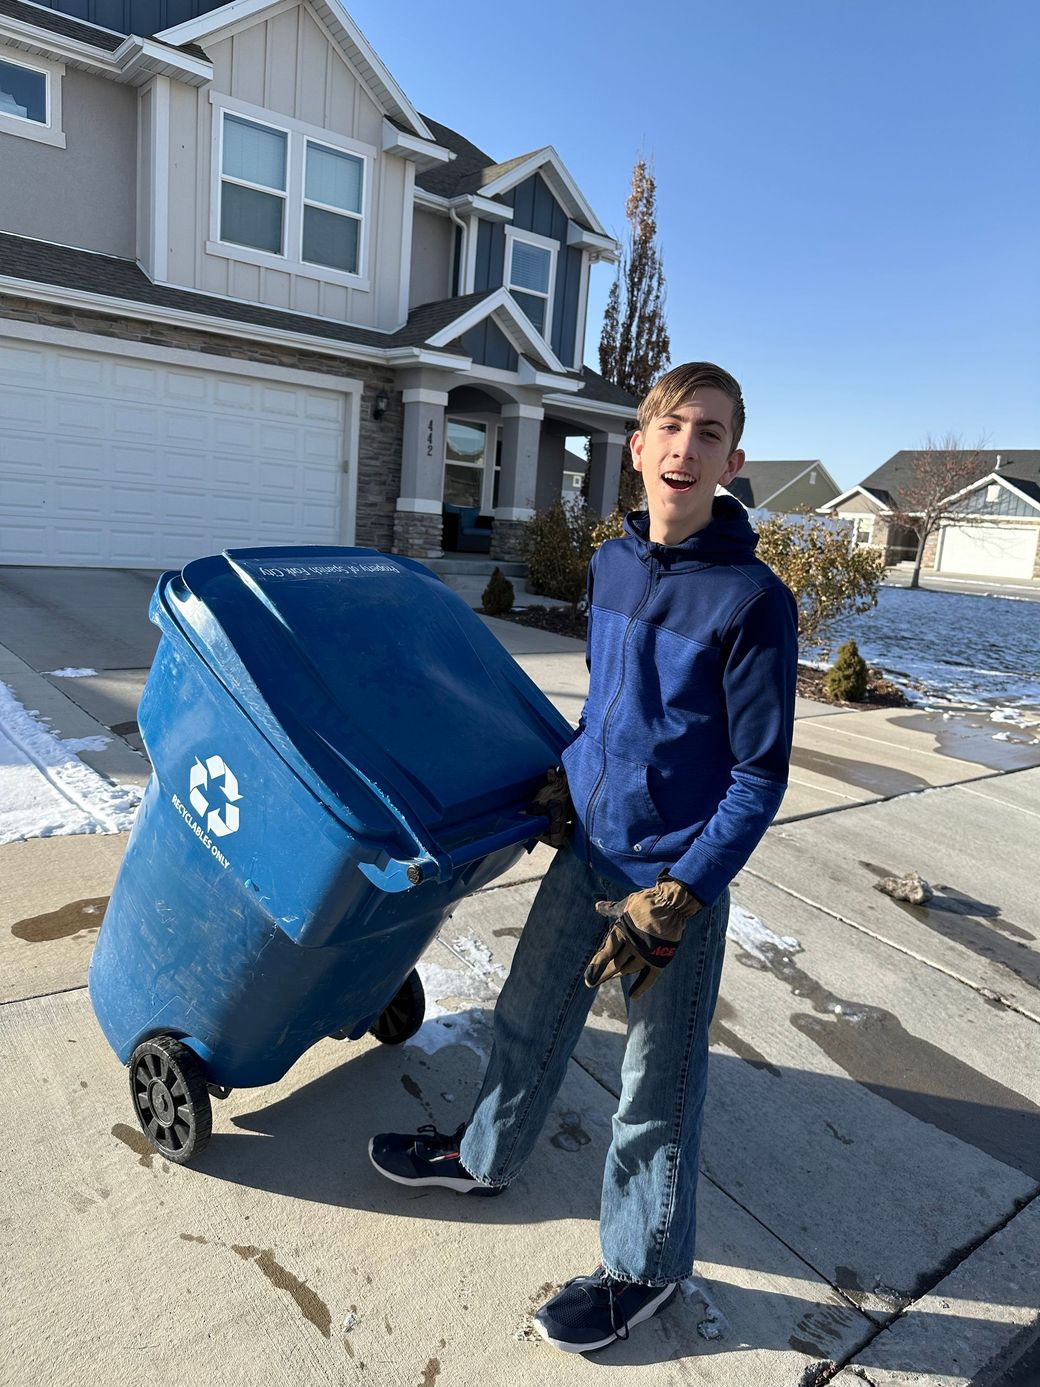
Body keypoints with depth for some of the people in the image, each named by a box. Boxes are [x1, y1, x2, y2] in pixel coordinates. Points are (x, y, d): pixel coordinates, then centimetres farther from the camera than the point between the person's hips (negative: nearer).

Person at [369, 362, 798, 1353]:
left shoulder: (753, 600, -18)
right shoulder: (610, 565, 0)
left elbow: (759, 776, -15)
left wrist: (675, 901, -19)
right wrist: (568, 773, 9)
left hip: (679, 878, -5)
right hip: (588, 851, 6)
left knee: (656, 1088, 12)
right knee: (529, 1019, 23)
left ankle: (644, 1265, 38)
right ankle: (484, 1157, 50)